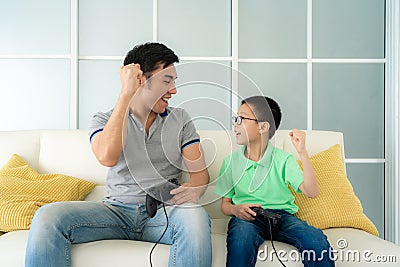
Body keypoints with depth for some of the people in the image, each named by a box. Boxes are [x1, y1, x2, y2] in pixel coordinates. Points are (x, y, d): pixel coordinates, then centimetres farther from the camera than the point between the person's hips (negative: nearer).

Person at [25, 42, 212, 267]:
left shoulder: (180, 119, 12)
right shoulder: (104, 120, 7)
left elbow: (200, 172, 5)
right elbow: (107, 157, -16)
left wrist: (194, 190, -22)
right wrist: (126, 93, -14)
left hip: (164, 211, 0)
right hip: (117, 209, 0)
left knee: (196, 216, -35)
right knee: (48, 216, -24)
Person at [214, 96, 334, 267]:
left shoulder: (283, 159, 4)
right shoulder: (231, 161, 9)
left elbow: (312, 192, -8)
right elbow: (225, 204, 13)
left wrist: (302, 152, -15)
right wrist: (236, 209, -11)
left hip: (281, 215, 1)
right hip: (246, 217, 0)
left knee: (316, 240, -28)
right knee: (241, 239, -37)